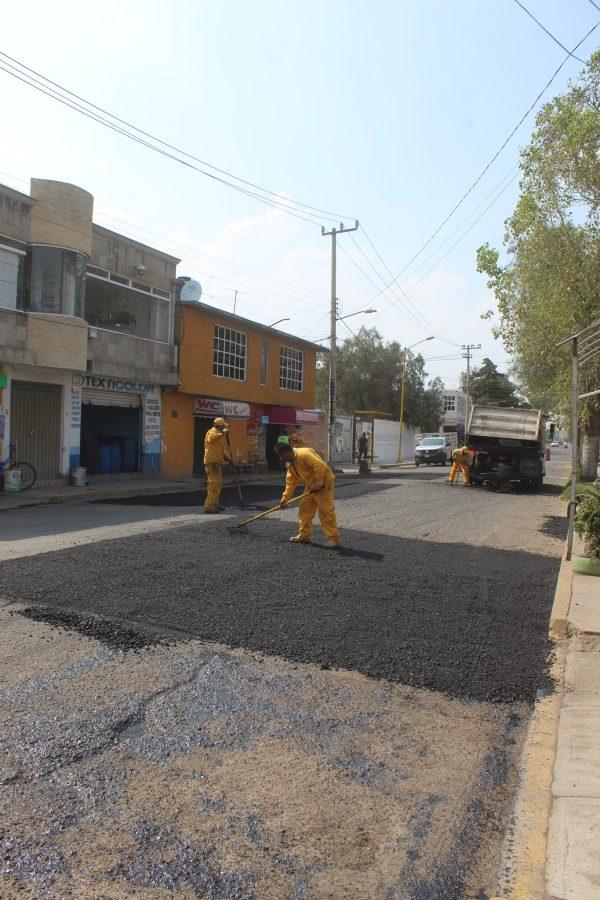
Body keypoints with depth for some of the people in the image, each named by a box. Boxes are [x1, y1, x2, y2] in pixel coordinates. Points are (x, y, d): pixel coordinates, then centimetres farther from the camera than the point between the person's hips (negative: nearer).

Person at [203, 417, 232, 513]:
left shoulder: (219, 434, 23)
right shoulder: (212, 432, -8)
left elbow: (221, 449, 30)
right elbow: (212, 438, -34)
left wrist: (227, 457, 17)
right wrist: (222, 433, -36)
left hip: (218, 462, 11)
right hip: (212, 462, -11)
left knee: (218, 484, 17)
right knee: (214, 483, -14)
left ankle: (215, 504, 26)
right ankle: (209, 506, -15)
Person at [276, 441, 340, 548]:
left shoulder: (304, 453, -23)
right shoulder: (291, 464, 9)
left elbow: (320, 466, -30)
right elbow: (291, 482, 14)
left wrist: (319, 485, -25)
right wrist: (285, 498, 11)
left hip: (323, 483, -10)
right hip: (311, 486, 10)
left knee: (326, 511, -11)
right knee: (304, 509, 11)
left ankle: (333, 538, -7)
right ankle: (304, 535, 21)